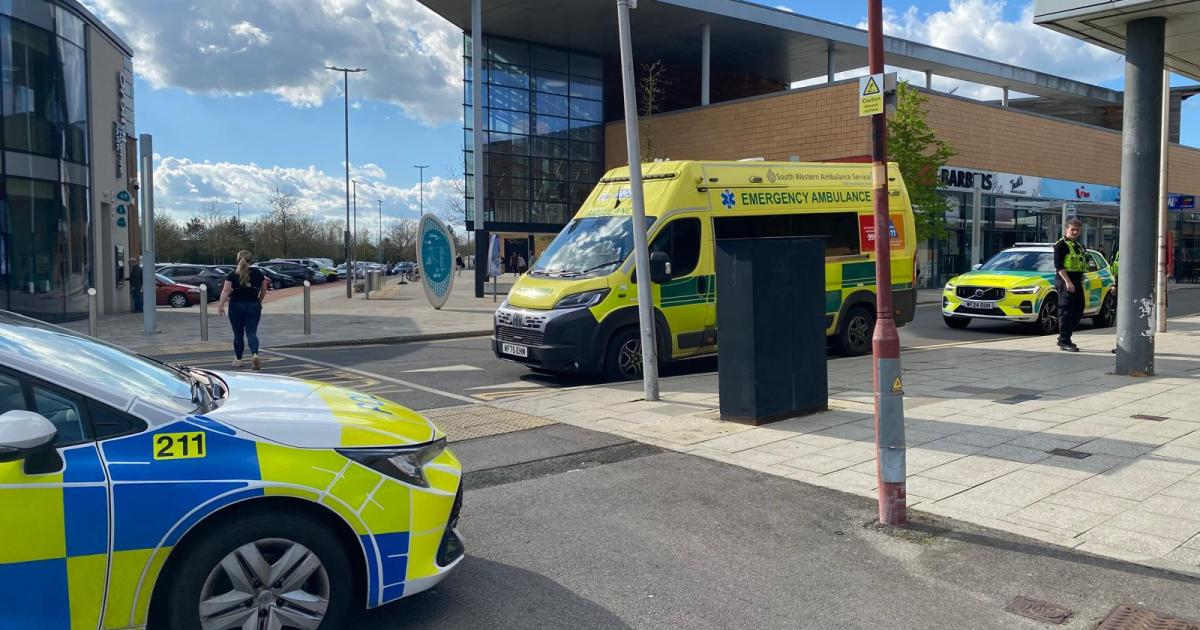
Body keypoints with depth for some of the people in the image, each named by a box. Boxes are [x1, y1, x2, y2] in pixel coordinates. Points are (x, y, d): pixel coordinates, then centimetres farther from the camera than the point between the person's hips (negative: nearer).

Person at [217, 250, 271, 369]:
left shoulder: (232, 275, -4)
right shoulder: (258, 273, 2)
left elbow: (226, 291, -12)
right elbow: (264, 291, 9)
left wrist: (220, 306, -13)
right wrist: (258, 302, 24)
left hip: (236, 306, -1)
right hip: (253, 306, 1)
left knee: (238, 334, 11)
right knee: (252, 333, -1)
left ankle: (238, 360, 20)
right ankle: (254, 355, -25)